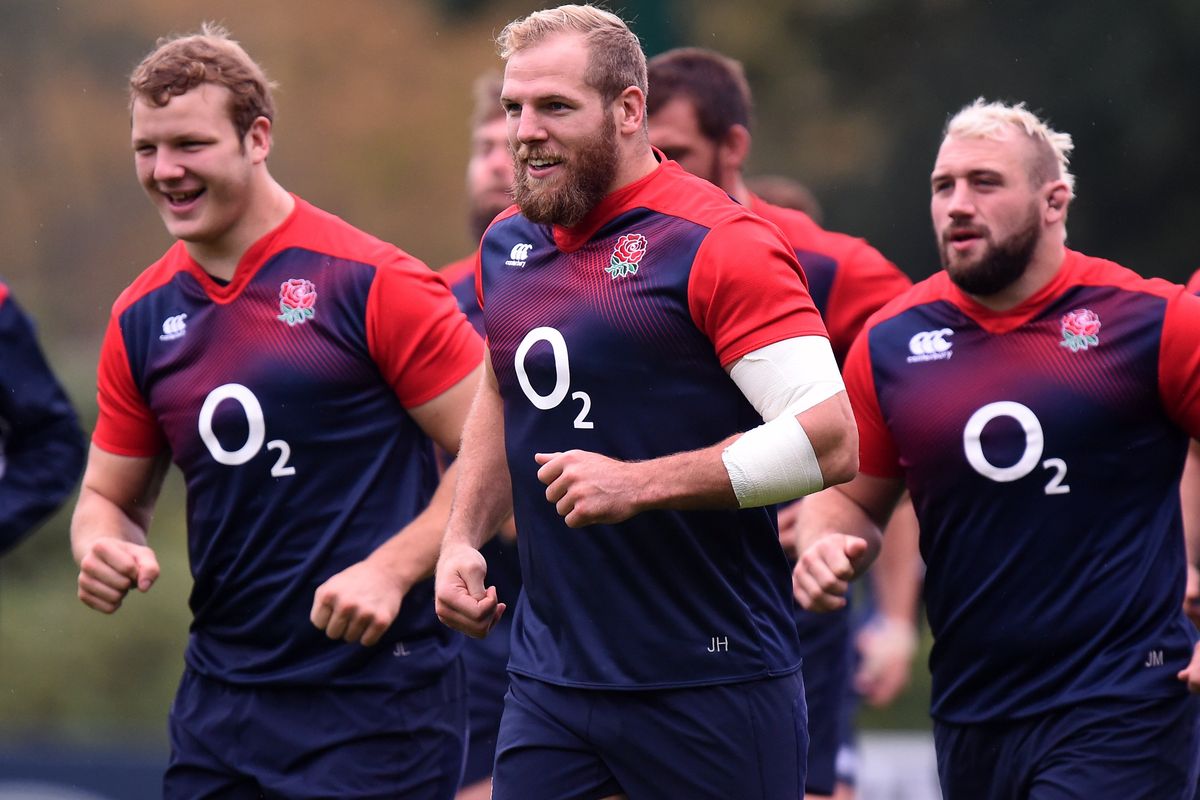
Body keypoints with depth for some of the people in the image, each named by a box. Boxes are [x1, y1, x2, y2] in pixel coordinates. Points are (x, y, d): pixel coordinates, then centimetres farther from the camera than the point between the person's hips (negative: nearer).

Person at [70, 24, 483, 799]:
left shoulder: (373, 284, -9)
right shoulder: (142, 318, 9)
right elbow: (111, 497, 19)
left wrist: (391, 569, -19)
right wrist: (104, 548, -4)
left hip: (379, 694, -6)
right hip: (220, 699, 6)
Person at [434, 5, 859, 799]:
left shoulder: (722, 246, -12)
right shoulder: (508, 246, 11)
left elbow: (829, 439, -19)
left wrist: (638, 484, -22)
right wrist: (464, 538, 15)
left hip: (712, 682, -6)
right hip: (550, 672, 6)